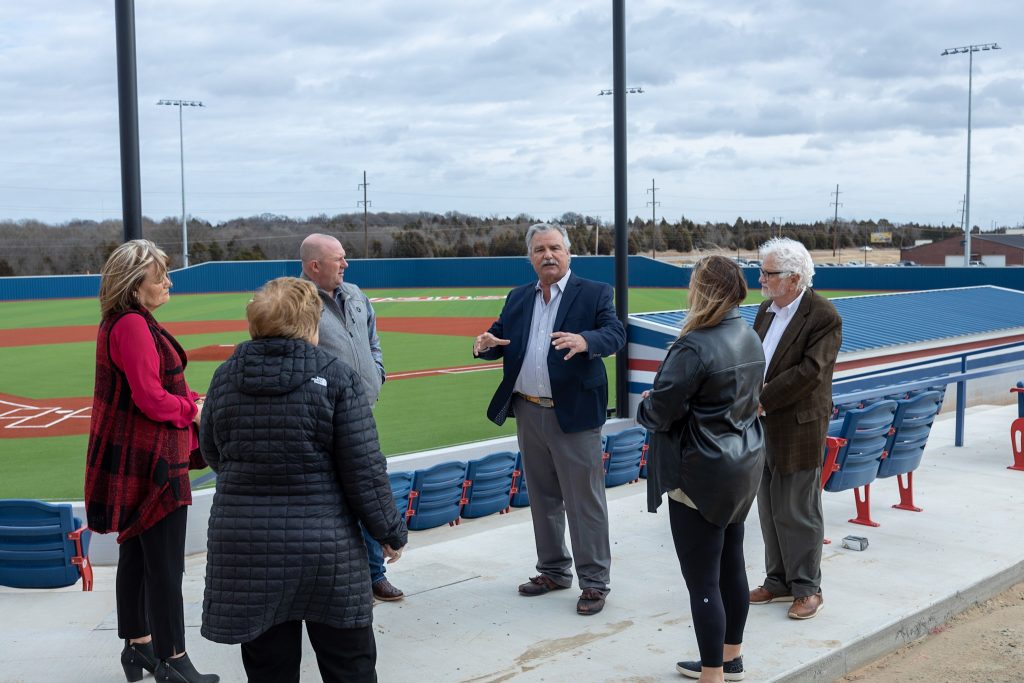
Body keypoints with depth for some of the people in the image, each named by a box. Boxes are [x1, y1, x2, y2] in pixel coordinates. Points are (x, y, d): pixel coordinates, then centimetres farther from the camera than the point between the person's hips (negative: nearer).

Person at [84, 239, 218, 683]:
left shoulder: (120, 322, 14)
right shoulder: (133, 326, -19)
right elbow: (151, 398, -21)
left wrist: (191, 399, 4)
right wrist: (192, 410, -5)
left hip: (135, 459, 11)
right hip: (151, 460, -11)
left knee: (136, 553, 19)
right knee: (165, 563, -3)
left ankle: (138, 644, 31)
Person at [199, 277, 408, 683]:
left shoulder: (225, 377, 1)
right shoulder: (336, 378, -9)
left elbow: (212, 454, 12)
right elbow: (365, 468, -11)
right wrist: (391, 531, 1)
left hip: (244, 545, 3)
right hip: (326, 546, -3)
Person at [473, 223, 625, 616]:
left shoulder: (594, 293, -3)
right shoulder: (517, 299, 12)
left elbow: (615, 334, -17)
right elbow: (499, 338, 9)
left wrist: (585, 340, -38)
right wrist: (485, 344, -16)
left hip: (574, 414, -5)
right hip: (528, 413, 6)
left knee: (584, 501, 0)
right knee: (543, 498, 16)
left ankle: (594, 581, 10)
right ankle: (554, 571, 31)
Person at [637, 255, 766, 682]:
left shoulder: (694, 347, -23)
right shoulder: (750, 338, 6)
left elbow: (659, 413, -22)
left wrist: (644, 406, 2)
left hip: (702, 475, -10)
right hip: (742, 468, 10)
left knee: (703, 581, -1)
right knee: (732, 566, 20)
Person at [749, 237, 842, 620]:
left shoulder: (823, 316, -15)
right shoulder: (766, 309, 10)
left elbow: (809, 371, -21)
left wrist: (762, 401, -21)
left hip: (798, 429, -7)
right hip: (762, 426, 8)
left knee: (798, 513, 2)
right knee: (769, 510, 15)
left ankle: (807, 588, 16)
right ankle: (779, 581, 28)